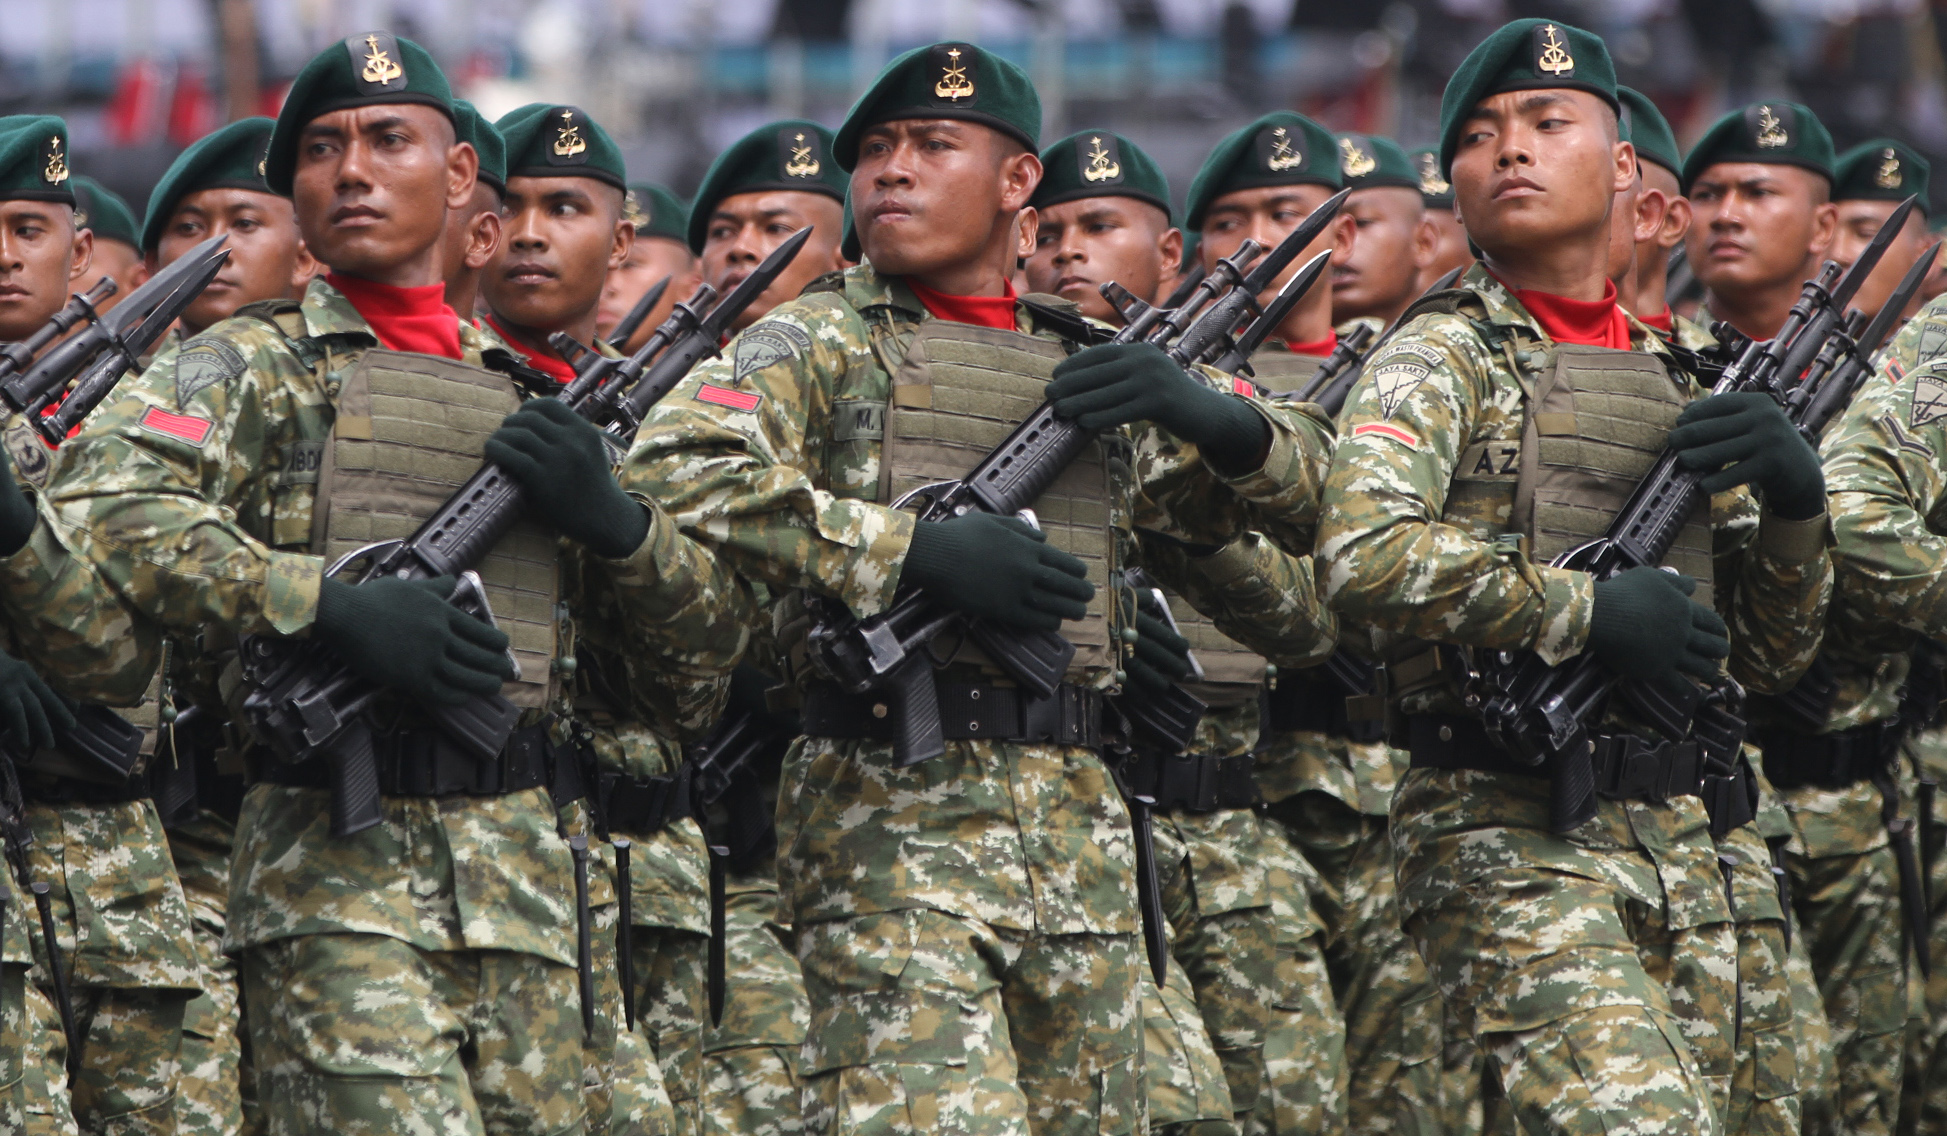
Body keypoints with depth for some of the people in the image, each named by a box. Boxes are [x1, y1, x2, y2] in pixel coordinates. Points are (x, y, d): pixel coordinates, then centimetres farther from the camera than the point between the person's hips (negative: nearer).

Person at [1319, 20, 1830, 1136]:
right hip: (1516, 846, -7)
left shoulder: (1673, 384, 19)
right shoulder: (1445, 359, 2)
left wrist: (1795, 498, 3)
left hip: (1703, 853, 7)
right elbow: (1366, 553, -17)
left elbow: (1776, 656, 21)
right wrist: (1587, 606, -16)